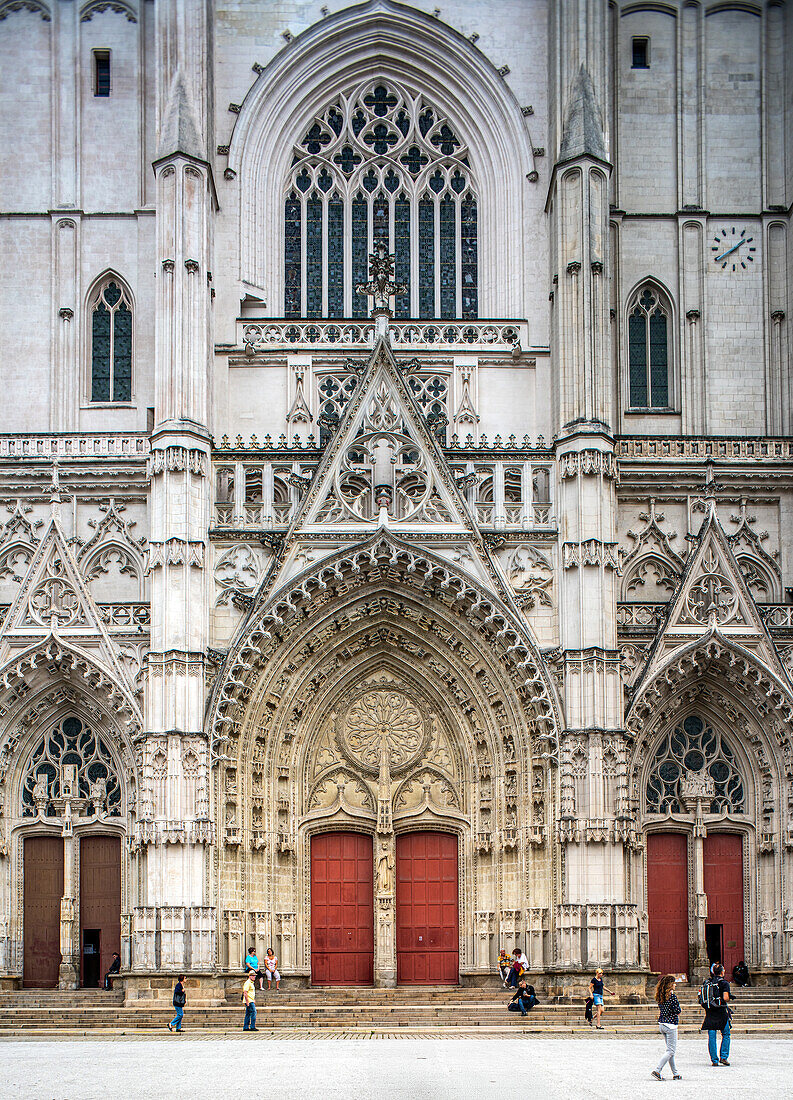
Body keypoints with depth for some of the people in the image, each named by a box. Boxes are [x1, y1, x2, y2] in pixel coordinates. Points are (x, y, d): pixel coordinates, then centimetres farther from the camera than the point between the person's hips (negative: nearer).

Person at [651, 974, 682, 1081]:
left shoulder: (660, 996, 7)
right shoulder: (672, 995, -16)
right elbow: (678, 1011, -14)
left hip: (661, 1024, 8)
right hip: (670, 1025, -8)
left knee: (671, 1050, 16)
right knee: (671, 1051, -3)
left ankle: (675, 1073, 19)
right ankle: (657, 1070, -12)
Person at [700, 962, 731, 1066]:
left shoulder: (707, 983, 9)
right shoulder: (724, 983, -7)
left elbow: (702, 996, 8)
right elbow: (725, 998, -16)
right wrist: (727, 1001, 4)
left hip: (709, 1012, 4)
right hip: (721, 1011, -4)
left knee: (711, 1036, 5)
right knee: (726, 1035, 10)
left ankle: (714, 1060, 4)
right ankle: (723, 1057, 2)